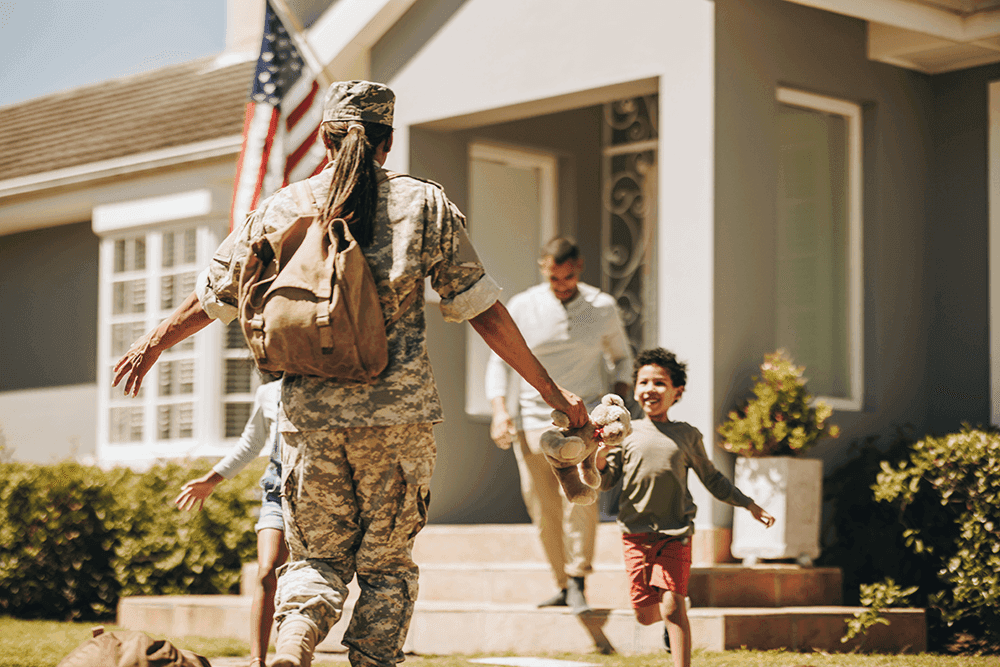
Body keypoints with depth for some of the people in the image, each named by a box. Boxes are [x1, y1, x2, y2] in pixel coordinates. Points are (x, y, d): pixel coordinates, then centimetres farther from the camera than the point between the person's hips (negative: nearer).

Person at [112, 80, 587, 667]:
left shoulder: (281, 209, 7)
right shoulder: (425, 204, 4)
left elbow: (213, 295, 17)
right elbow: (482, 309, 2)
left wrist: (153, 344, 35)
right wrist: (549, 388, 8)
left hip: (309, 415, 1)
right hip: (400, 414, -1)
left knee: (316, 556, 12)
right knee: (387, 565, 11)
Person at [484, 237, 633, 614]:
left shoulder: (603, 307, 2)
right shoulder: (522, 308, 0)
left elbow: (622, 357, 16)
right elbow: (498, 361, 7)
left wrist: (618, 400, 1)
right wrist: (499, 409, -7)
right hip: (535, 416, 2)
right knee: (542, 507, -1)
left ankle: (578, 580, -16)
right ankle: (562, 585, 15)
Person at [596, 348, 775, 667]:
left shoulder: (687, 436, 8)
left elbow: (712, 479, 20)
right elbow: (604, 480, 6)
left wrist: (749, 504, 18)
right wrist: (601, 455, -14)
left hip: (675, 532, -1)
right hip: (636, 532, 1)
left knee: (672, 607, -13)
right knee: (645, 613, 3)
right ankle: (670, 618, 38)